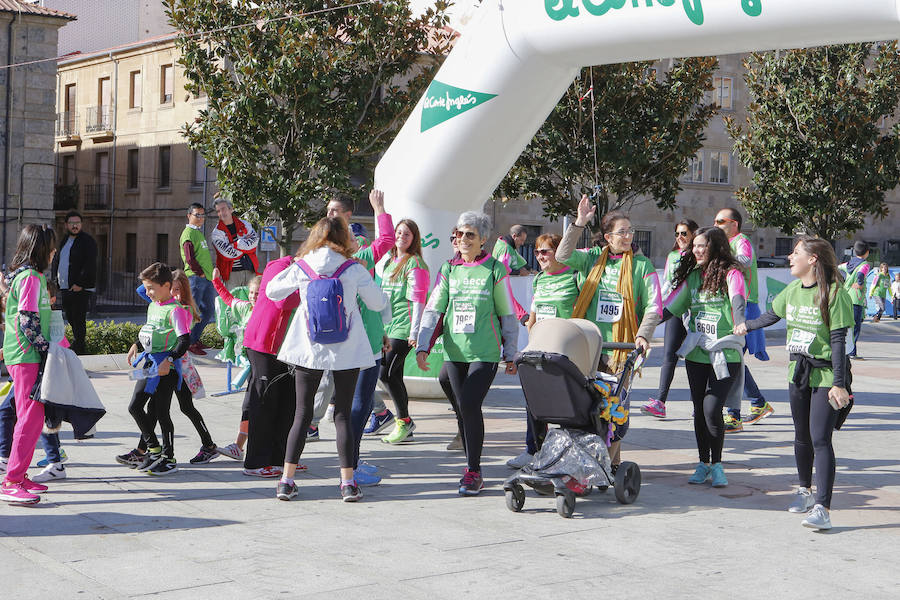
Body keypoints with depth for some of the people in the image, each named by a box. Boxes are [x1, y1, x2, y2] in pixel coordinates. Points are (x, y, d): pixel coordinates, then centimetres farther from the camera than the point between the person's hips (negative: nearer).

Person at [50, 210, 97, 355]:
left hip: (81, 289, -8)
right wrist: (54, 280, 12)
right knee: (70, 318, 11)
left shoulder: (88, 241, -8)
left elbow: (90, 266, -16)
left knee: (79, 321, -6)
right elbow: (56, 262, 25)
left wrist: (80, 284, -19)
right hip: (64, 289, 8)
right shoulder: (64, 241, 17)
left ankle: (78, 350, -3)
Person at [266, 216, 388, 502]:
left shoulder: (300, 268, -2)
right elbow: (377, 303, 4)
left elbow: (272, 291, 13)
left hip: (309, 350, 1)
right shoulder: (354, 269, -6)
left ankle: (287, 479, 6)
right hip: (347, 351, -1)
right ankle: (348, 482, 4)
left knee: (302, 414, 8)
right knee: (343, 415, 5)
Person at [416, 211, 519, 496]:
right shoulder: (448, 270, 9)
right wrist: (422, 346, -3)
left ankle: (473, 472, -5)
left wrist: (511, 355, 6)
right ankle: (472, 467, 20)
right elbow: (433, 309, 8)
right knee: (464, 409, 8)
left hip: (485, 352, -4)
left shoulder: (495, 270, -1)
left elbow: (508, 315, 5)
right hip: (454, 351, 4)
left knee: (470, 405, -15)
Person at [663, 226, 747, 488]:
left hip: (725, 354, -6)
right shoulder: (692, 276, 12)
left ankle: (716, 465, 6)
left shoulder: (731, 274, -5)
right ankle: (703, 464, 21)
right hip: (696, 353, 6)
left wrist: (740, 324, -36)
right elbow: (670, 308, 15)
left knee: (712, 409, -11)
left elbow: (738, 301, -20)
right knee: (699, 410, 9)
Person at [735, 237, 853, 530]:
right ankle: (805, 491, 34)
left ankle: (822, 508, -15)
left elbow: (838, 340, -15)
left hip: (826, 376, -6)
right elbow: (772, 315, 26)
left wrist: (839, 383, -18)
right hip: (798, 373, 7)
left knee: (820, 439, -13)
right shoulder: (792, 290, 6)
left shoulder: (834, 293, -14)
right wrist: (746, 326, 37)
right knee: (802, 436, 16)